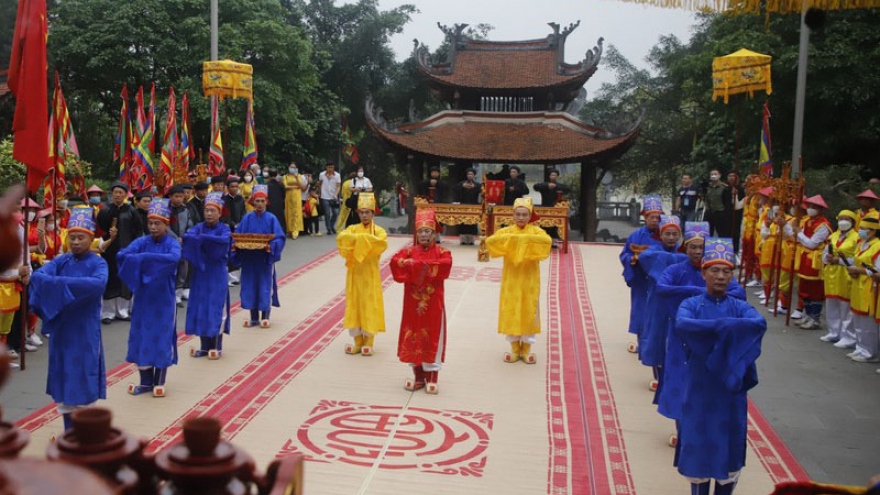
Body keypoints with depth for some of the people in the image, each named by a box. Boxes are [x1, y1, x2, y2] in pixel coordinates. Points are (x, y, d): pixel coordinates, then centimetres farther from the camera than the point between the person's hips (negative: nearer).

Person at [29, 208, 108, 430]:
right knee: (63, 377, 9)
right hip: (61, 327, 4)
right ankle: (69, 431, 21)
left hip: (86, 330, -4)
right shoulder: (61, 261, 6)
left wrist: (61, 282, -29)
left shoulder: (98, 263, -6)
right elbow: (39, 275, -10)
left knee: (84, 378, 1)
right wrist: (54, 283, -30)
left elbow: (98, 284, -27)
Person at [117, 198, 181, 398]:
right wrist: (140, 259, -30)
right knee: (141, 337, 7)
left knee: (162, 337, 3)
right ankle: (145, 381, 19)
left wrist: (146, 257, -30)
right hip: (143, 297, 3)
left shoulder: (172, 243, -7)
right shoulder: (142, 241, 2)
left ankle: (159, 382, 15)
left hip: (164, 299, -3)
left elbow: (174, 258, -30)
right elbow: (122, 255, -14)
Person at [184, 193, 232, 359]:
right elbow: (188, 235, -14)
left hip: (217, 274, -3)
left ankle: (217, 346, 9)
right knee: (200, 308, 6)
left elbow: (224, 240, -27)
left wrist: (202, 238, -34)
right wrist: (188, 238, -37)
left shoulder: (224, 229, -4)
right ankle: (204, 346, 16)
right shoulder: (199, 227, 6)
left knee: (216, 308, -1)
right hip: (200, 273, 4)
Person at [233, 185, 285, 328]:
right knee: (250, 286, 7)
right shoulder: (247, 218, 2)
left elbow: (279, 238, -8)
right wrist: (235, 245, -16)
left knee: (265, 286, 3)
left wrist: (271, 246, -25)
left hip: (265, 259, -2)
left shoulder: (271, 219, -4)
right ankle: (254, 318, 17)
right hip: (249, 258, 2)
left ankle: (265, 317, 15)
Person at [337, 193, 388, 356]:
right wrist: (358, 238, -27)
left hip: (370, 274, -3)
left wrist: (362, 239, -25)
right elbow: (341, 237, -14)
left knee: (369, 305, 0)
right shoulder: (353, 229, 6)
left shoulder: (378, 230, -2)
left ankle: (368, 341, 11)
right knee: (354, 304, 6)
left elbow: (382, 243, -24)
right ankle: (358, 341, 16)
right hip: (355, 273, 3)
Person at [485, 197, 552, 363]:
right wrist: (511, 238, -25)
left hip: (530, 279, -1)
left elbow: (547, 240, -23)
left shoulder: (535, 230, -2)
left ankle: (526, 349, 18)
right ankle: (515, 348, 17)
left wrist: (525, 238, -28)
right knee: (511, 312, 4)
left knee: (529, 311, 5)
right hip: (511, 279, 1)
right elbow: (490, 241, -16)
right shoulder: (506, 231, 1)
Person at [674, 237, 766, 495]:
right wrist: (722, 326, -27)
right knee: (698, 448, 6)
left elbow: (760, 324, -21)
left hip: (731, 389, 2)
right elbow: (681, 326, -25)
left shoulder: (740, 307, 2)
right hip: (700, 389, -1)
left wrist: (719, 326, -27)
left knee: (729, 448, 8)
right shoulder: (691, 304, -2)